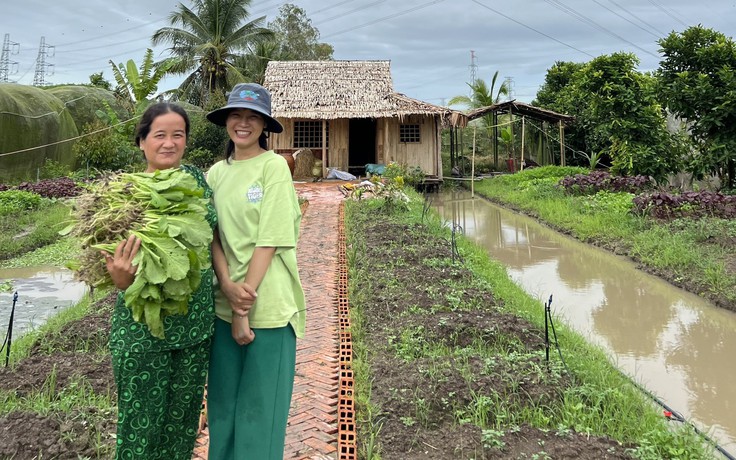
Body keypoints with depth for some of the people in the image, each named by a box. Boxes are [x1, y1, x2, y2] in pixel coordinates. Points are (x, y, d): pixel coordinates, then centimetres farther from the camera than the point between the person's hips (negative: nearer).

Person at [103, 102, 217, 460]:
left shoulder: (195, 178, 1)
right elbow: (122, 271, -9)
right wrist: (121, 278, -31)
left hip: (196, 322, 4)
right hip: (145, 327, -4)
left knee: (184, 416, 16)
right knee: (142, 420, 7)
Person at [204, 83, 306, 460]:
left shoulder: (274, 166, -7)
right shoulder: (217, 172, 9)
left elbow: (270, 240, -12)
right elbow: (213, 234, 3)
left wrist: (245, 308, -14)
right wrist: (228, 287, -15)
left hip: (268, 304, -5)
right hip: (224, 303, 5)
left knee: (262, 403, 6)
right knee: (222, 399, 15)